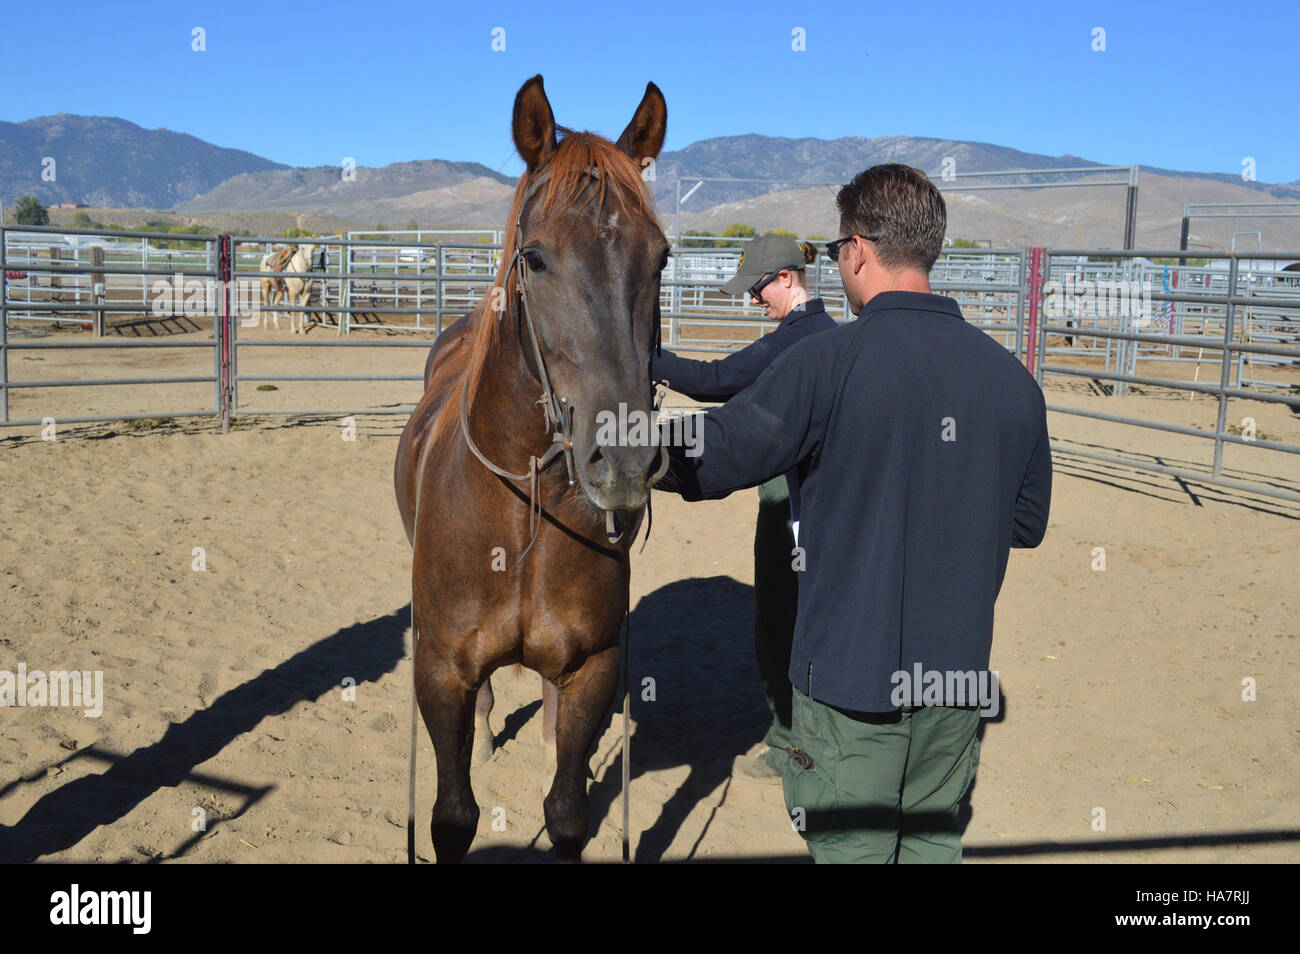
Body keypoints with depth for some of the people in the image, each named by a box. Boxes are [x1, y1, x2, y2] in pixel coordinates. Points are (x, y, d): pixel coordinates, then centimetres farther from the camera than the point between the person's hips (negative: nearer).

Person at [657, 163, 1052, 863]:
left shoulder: (828, 363, -16)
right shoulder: (1013, 378, 0)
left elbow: (708, 460, -12)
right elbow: (1027, 523, 10)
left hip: (852, 679, -5)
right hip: (960, 680, 5)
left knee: (852, 849, 9)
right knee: (931, 845, 20)